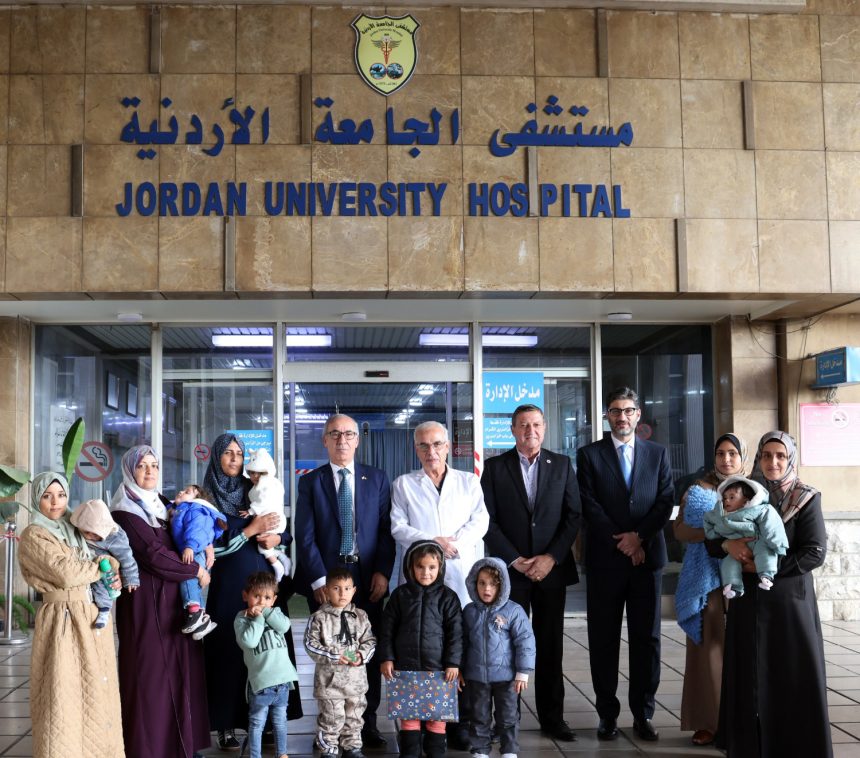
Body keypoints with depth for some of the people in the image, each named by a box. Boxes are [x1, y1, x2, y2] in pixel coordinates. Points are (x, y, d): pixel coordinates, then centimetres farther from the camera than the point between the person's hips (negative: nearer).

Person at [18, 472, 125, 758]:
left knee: (96, 691, 8)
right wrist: (102, 567, -3)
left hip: (94, 619, 7)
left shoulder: (76, 531, 15)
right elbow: (66, 573, -17)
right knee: (63, 695, -5)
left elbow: (110, 554, 23)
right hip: (63, 622, -7)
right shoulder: (33, 536, -5)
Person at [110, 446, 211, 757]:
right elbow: (154, 555, -15)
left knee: (180, 669, 7)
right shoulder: (125, 511, -7)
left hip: (175, 598, 7)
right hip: (147, 600, -7)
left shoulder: (163, 504, 15)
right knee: (151, 672, -5)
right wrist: (196, 571, -7)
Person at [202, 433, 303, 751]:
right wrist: (251, 530, -14)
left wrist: (276, 537, -8)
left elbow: (286, 531, 14)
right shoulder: (207, 497, 1)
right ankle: (227, 725, 5)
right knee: (230, 650, -2)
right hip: (230, 583, -4)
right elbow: (210, 543, -9)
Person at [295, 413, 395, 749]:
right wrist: (319, 579, -10)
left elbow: (386, 529, 4)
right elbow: (305, 535, -1)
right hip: (326, 579, -1)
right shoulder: (310, 481, 5)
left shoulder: (377, 478, 9)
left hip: (369, 579, 1)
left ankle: (368, 724, 12)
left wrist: (383, 572, -7)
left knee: (369, 652, 3)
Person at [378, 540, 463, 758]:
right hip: (406, 666, 1)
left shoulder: (447, 597, -1)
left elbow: (455, 632, -2)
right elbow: (387, 629, 5)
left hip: (438, 667, -1)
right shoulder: (400, 595, 2)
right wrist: (386, 658, 0)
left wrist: (453, 663, -7)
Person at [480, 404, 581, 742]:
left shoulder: (562, 465, 8)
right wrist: (516, 560, -9)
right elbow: (488, 520, -2)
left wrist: (551, 557, -7)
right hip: (510, 570, -1)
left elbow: (574, 515, 3)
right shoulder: (495, 467, 4)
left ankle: (552, 717, 14)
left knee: (551, 646, 6)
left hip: (551, 568, 1)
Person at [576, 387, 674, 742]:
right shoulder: (589, 455, 4)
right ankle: (607, 714, 12)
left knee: (647, 637, 4)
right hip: (605, 558, -1)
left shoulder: (658, 453, 10)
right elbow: (589, 506, -4)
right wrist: (622, 543, -10)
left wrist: (639, 536, -10)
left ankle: (643, 713, 13)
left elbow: (666, 502, 2)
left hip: (647, 556, 2)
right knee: (604, 639, 3)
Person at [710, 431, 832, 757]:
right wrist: (727, 544, -15)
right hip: (748, 601, 3)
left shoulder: (806, 499, -3)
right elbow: (711, 540, 7)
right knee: (750, 677, 4)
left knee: (792, 676, 0)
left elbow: (815, 552, -11)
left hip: (790, 600, -3)